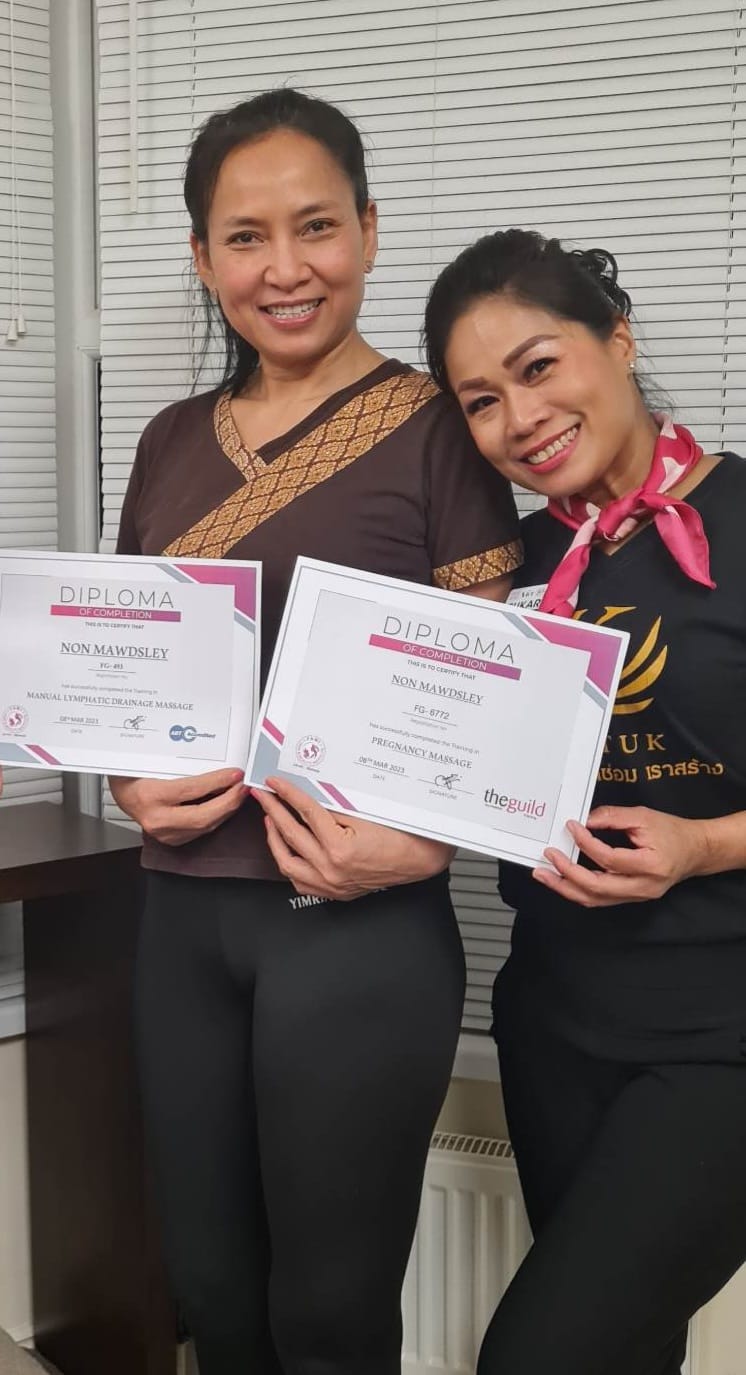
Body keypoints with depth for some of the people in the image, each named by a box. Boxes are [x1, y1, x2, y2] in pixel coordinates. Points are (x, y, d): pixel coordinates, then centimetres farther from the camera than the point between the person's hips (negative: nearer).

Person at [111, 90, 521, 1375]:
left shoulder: (435, 428, -6)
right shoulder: (173, 442, 10)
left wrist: (426, 838, -23)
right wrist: (126, 778, -4)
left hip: (358, 923, -5)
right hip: (185, 914, 5)